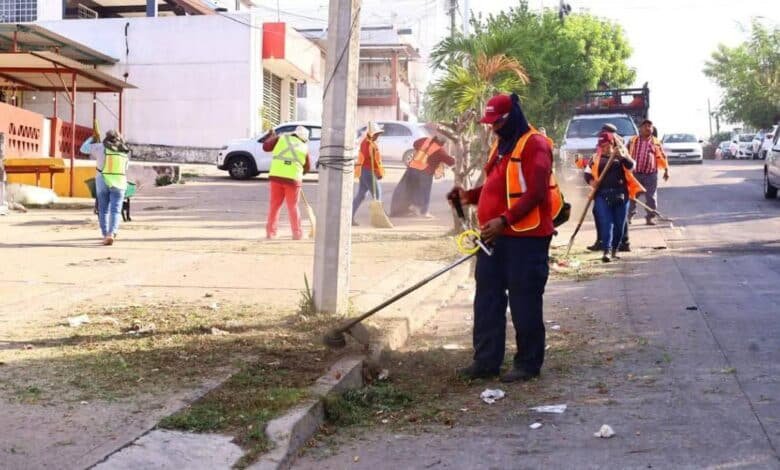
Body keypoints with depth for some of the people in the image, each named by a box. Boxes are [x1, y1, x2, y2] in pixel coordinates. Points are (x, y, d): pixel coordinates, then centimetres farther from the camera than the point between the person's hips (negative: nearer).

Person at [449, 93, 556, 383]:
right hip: (495, 235, 9)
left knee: (524, 302, -1)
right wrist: (470, 196, 8)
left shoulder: (534, 144, -10)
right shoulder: (501, 145, 18)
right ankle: (486, 361, 16)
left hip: (526, 237, -9)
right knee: (487, 298, 9)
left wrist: (504, 220, -27)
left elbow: (534, 193, -20)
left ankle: (528, 364, 9)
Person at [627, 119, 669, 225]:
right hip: (634, 173, 0)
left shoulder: (656, 143, 5)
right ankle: (629, 216, 16)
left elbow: (662, 157, 5)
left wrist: (666, 170, 0)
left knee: (651, 197, 1)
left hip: (650, 174, 0)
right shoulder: (632, 141, 6)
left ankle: (650, 217, 8)